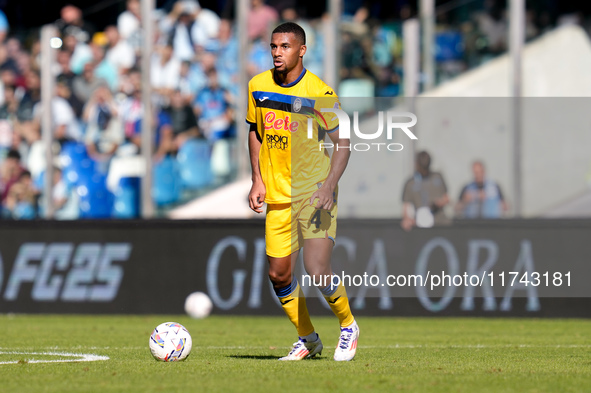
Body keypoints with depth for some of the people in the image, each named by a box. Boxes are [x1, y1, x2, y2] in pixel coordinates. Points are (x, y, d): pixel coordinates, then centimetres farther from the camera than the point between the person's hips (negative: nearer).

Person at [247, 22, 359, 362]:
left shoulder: (321, 94, -13)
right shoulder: (258, 86, 2)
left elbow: (342, 143, -9)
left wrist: (329, 185, -22)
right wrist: (257, 180, 7)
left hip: (315, 194, -5)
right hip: (278, 196, 5)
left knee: (317, 270, -15)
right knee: (279, 274, 4)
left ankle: (348, 326, 12)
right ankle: (308, 339, 24)